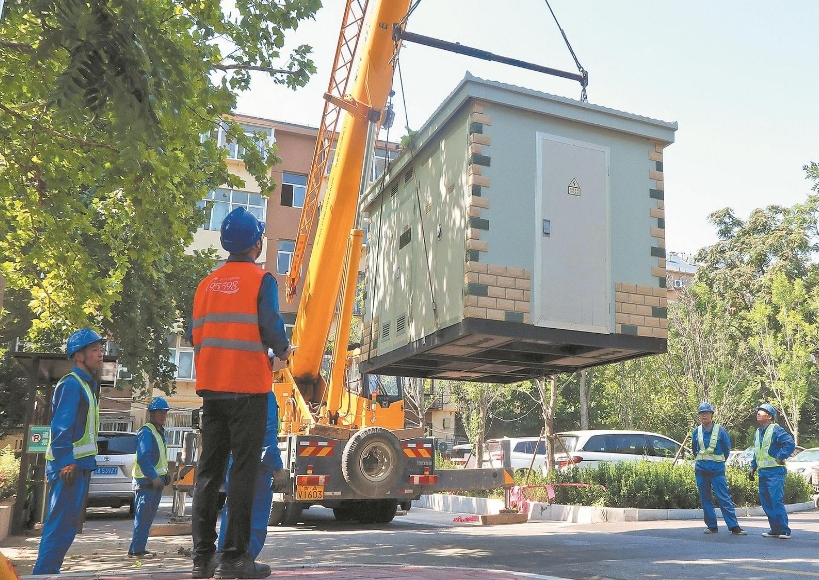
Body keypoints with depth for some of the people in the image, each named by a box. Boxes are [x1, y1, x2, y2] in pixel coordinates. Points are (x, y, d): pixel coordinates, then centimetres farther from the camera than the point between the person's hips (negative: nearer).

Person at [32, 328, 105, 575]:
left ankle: (48, 572, 20)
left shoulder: (87, 385, 18)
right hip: (69, 465, -10)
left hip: (79, 465, 10)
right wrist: (67, 464, -24)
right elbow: (61, 428, -19)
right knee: (62, 524, -10)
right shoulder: (71, 384, -12)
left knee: (64, 524, 13)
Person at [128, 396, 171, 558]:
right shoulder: (146, 432, -14)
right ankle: (136, 550, -2)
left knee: (148, 516, 13)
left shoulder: (160, 432, 16)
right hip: (146, 480, -10)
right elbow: (143, 458, -22)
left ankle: (139, 548, 20)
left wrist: (165, 473, 14)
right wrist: (154, 477, -26)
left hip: (157, 479, 10)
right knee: (143, 516, -7)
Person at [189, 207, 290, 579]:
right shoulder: (260, 279, -5)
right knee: (243, 470, -2)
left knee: (209, 469, 8)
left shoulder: (207, 283, 12)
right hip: (248, 386, -6)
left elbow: (195, 334, 12)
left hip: (212, 387, 6)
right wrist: (282, 351, 7)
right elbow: (271, 327, -13)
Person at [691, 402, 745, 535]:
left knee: (724, 498, -8)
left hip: (717, 469, -3)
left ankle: (734, 526, -5)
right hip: (700, 469, 4)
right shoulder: (696, 432, 3)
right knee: (705, 499, 7)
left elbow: (727, 449, 8)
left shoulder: (720, 431, -5)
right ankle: (711, 526, 15)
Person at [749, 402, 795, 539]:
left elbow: (790, 443, -20)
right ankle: (775, 529, 16)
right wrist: (752, 468, 23)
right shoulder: (758, 432, 18)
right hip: (762, 472, 9)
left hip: (775, 472, -9)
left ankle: (784, 531, -6)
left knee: (777, 501, -12)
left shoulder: (776, 429, -8)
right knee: (765, 502, 8)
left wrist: (780, 457, -17)